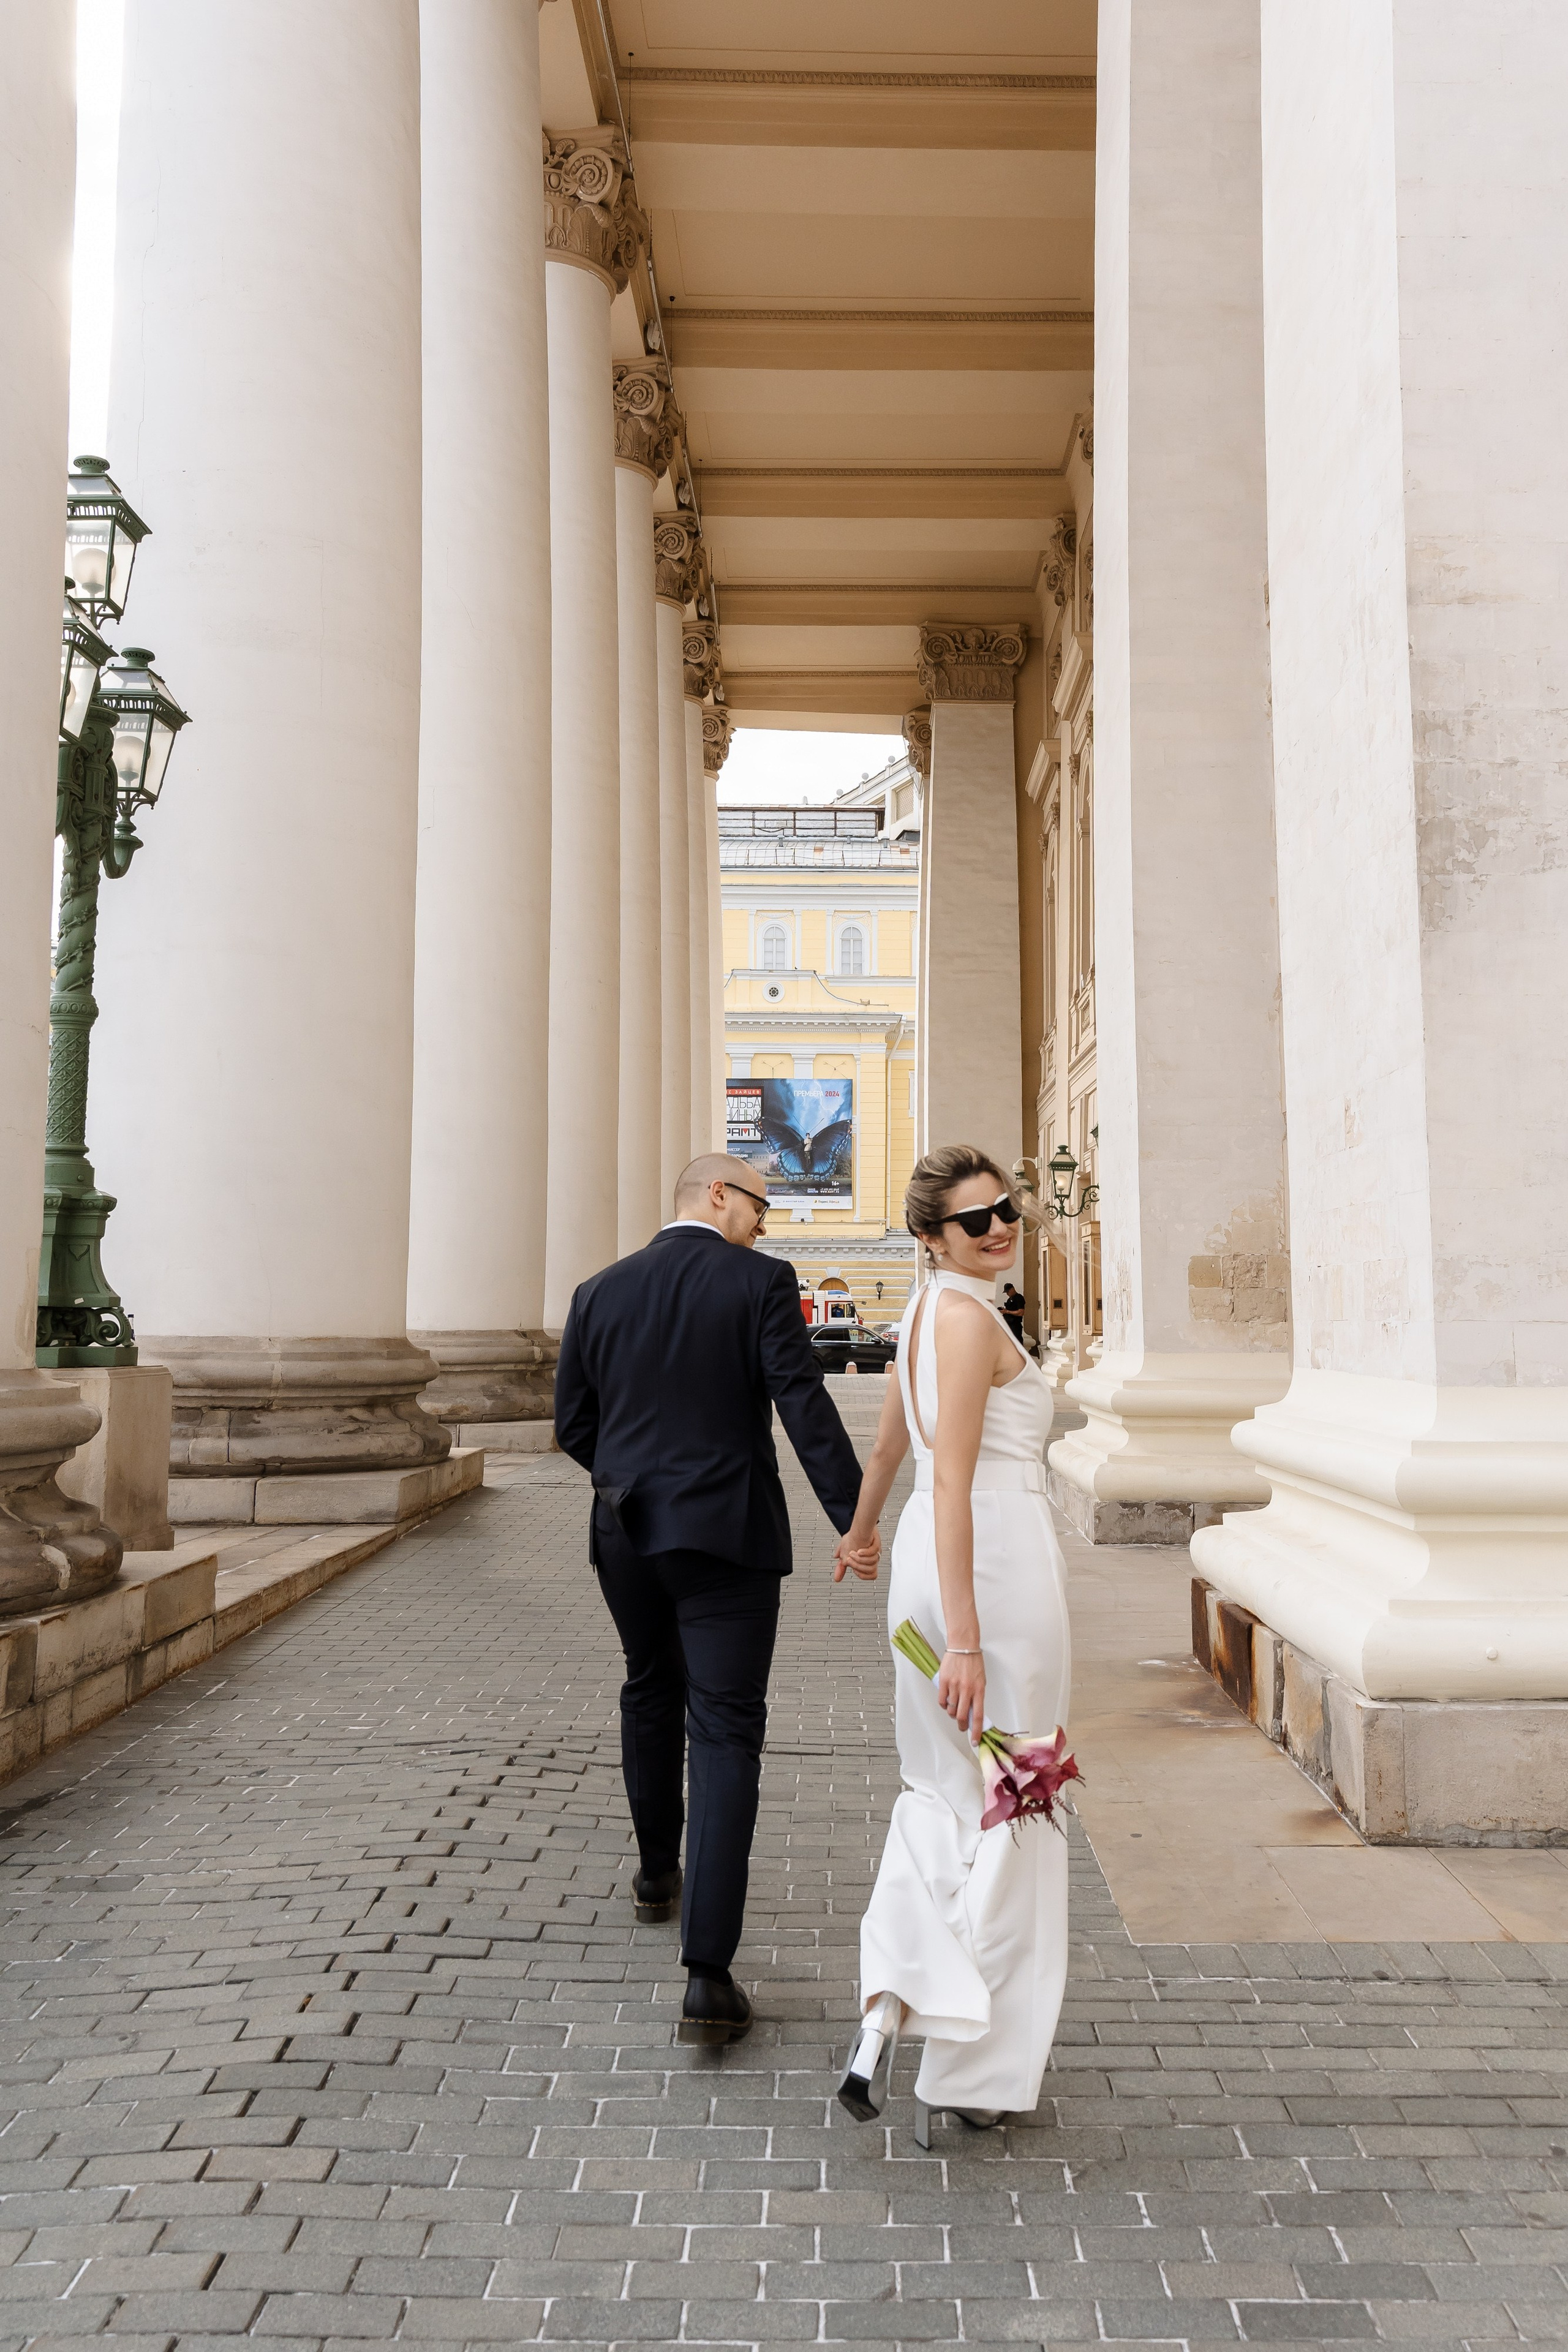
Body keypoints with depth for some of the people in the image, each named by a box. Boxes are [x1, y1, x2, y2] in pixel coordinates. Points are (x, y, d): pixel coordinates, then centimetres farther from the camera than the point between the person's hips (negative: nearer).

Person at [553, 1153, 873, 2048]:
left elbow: (573, 1424, 8)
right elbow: (805, 1406, -15)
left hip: (627, 1534, 5)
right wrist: (854, 1518, -11)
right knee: (725, 1735, -2)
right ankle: (708, 1974, -6)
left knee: (651, 1697, 26)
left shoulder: (600, 1292, 4)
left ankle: (658, 1872, 45)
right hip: (726, 1535, -4)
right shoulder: (761, 1282, -8)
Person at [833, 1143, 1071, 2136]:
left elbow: (892, 1435, 28)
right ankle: (971, 2068, 15)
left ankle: (891, 2008, 6)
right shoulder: (968, 1318, -15)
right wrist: (965, 1640, -25)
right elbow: (953, 1481, -22)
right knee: (1005, 1804, 4)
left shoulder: (926, 1309, 13)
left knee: (940, 1789, 18)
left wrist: (863, 1527, 44)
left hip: (930, 1558, 9)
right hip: (997, 1557, -9)